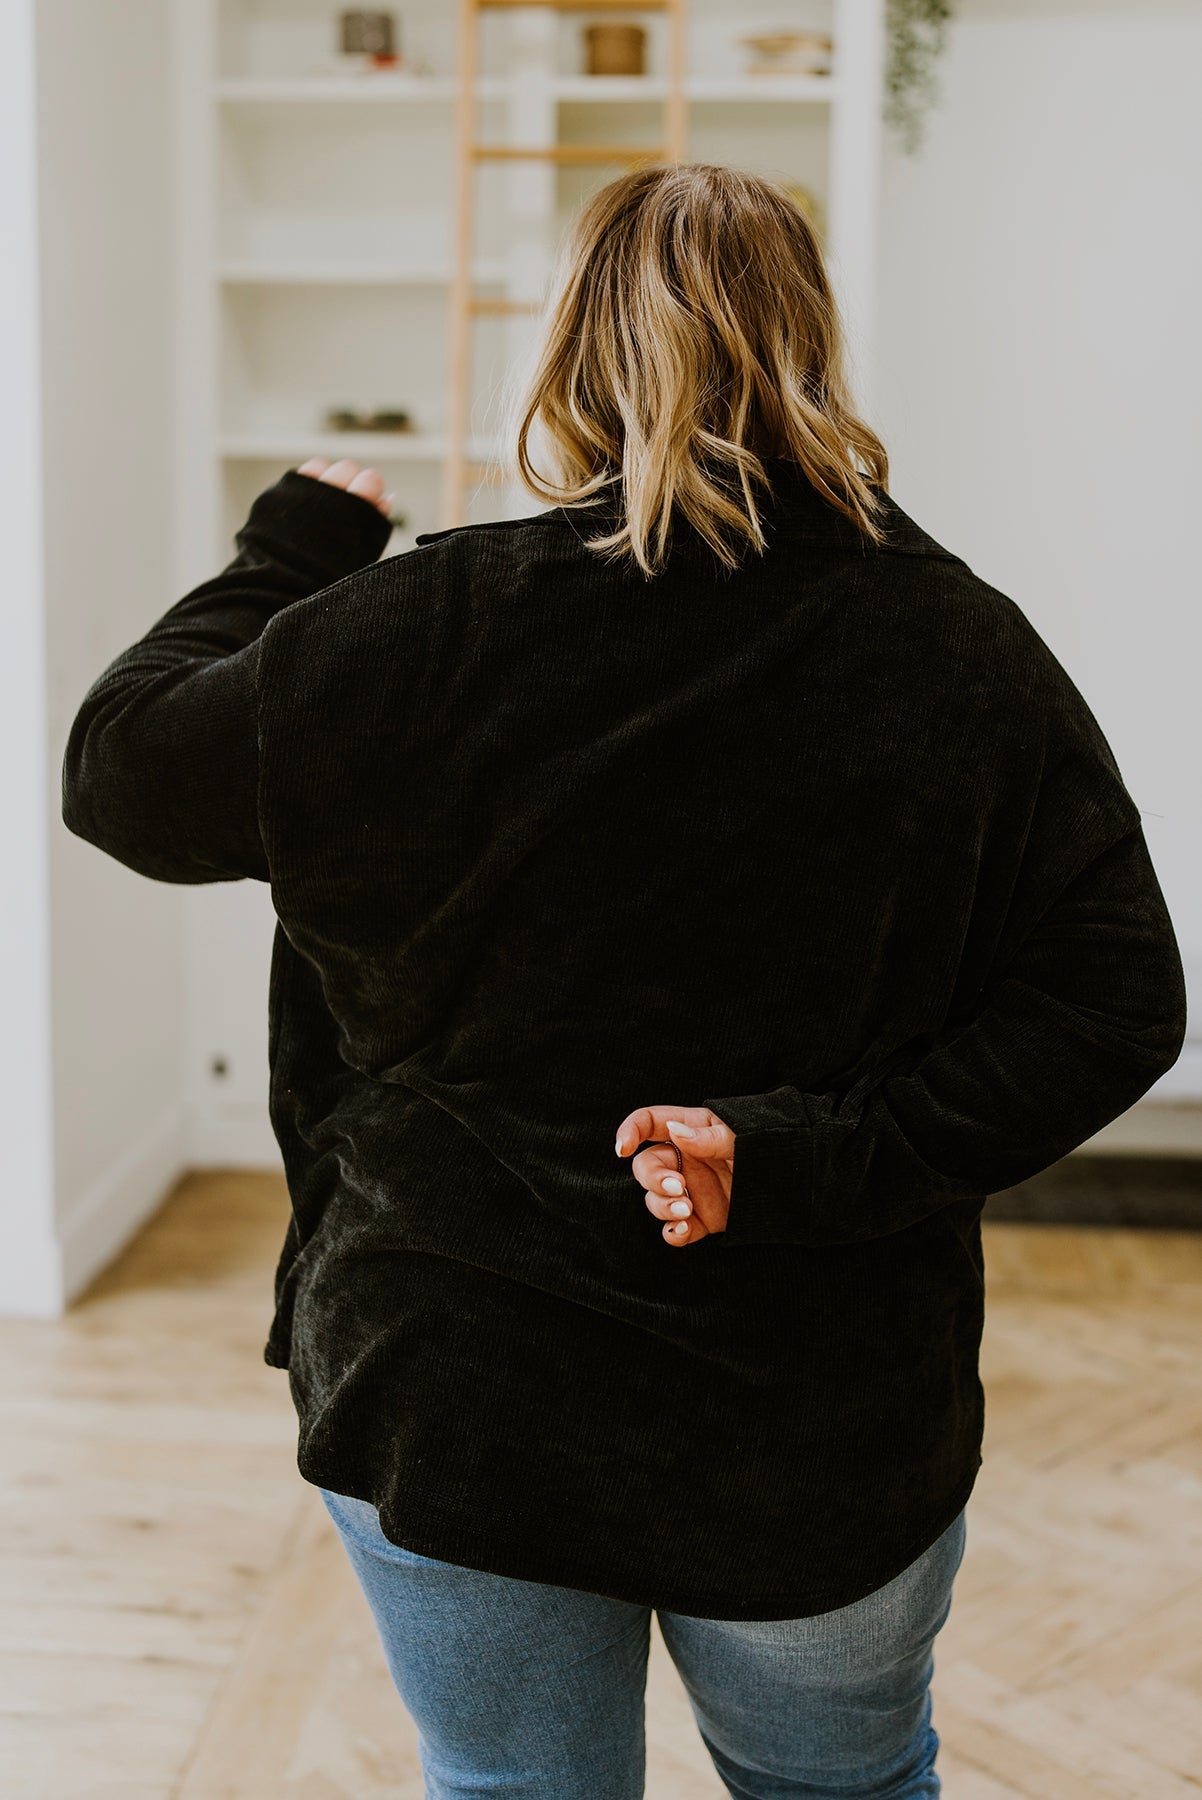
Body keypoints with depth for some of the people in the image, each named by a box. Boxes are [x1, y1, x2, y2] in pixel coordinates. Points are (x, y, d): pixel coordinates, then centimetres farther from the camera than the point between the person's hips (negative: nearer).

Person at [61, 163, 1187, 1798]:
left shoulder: (428, 632, -15)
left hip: (457, 1400, -1)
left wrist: (293, 542, 10)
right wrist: (808, 1164, -16)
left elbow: (122, 766, -2)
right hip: (833, 1422, 2)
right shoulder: (959, 651, -10)